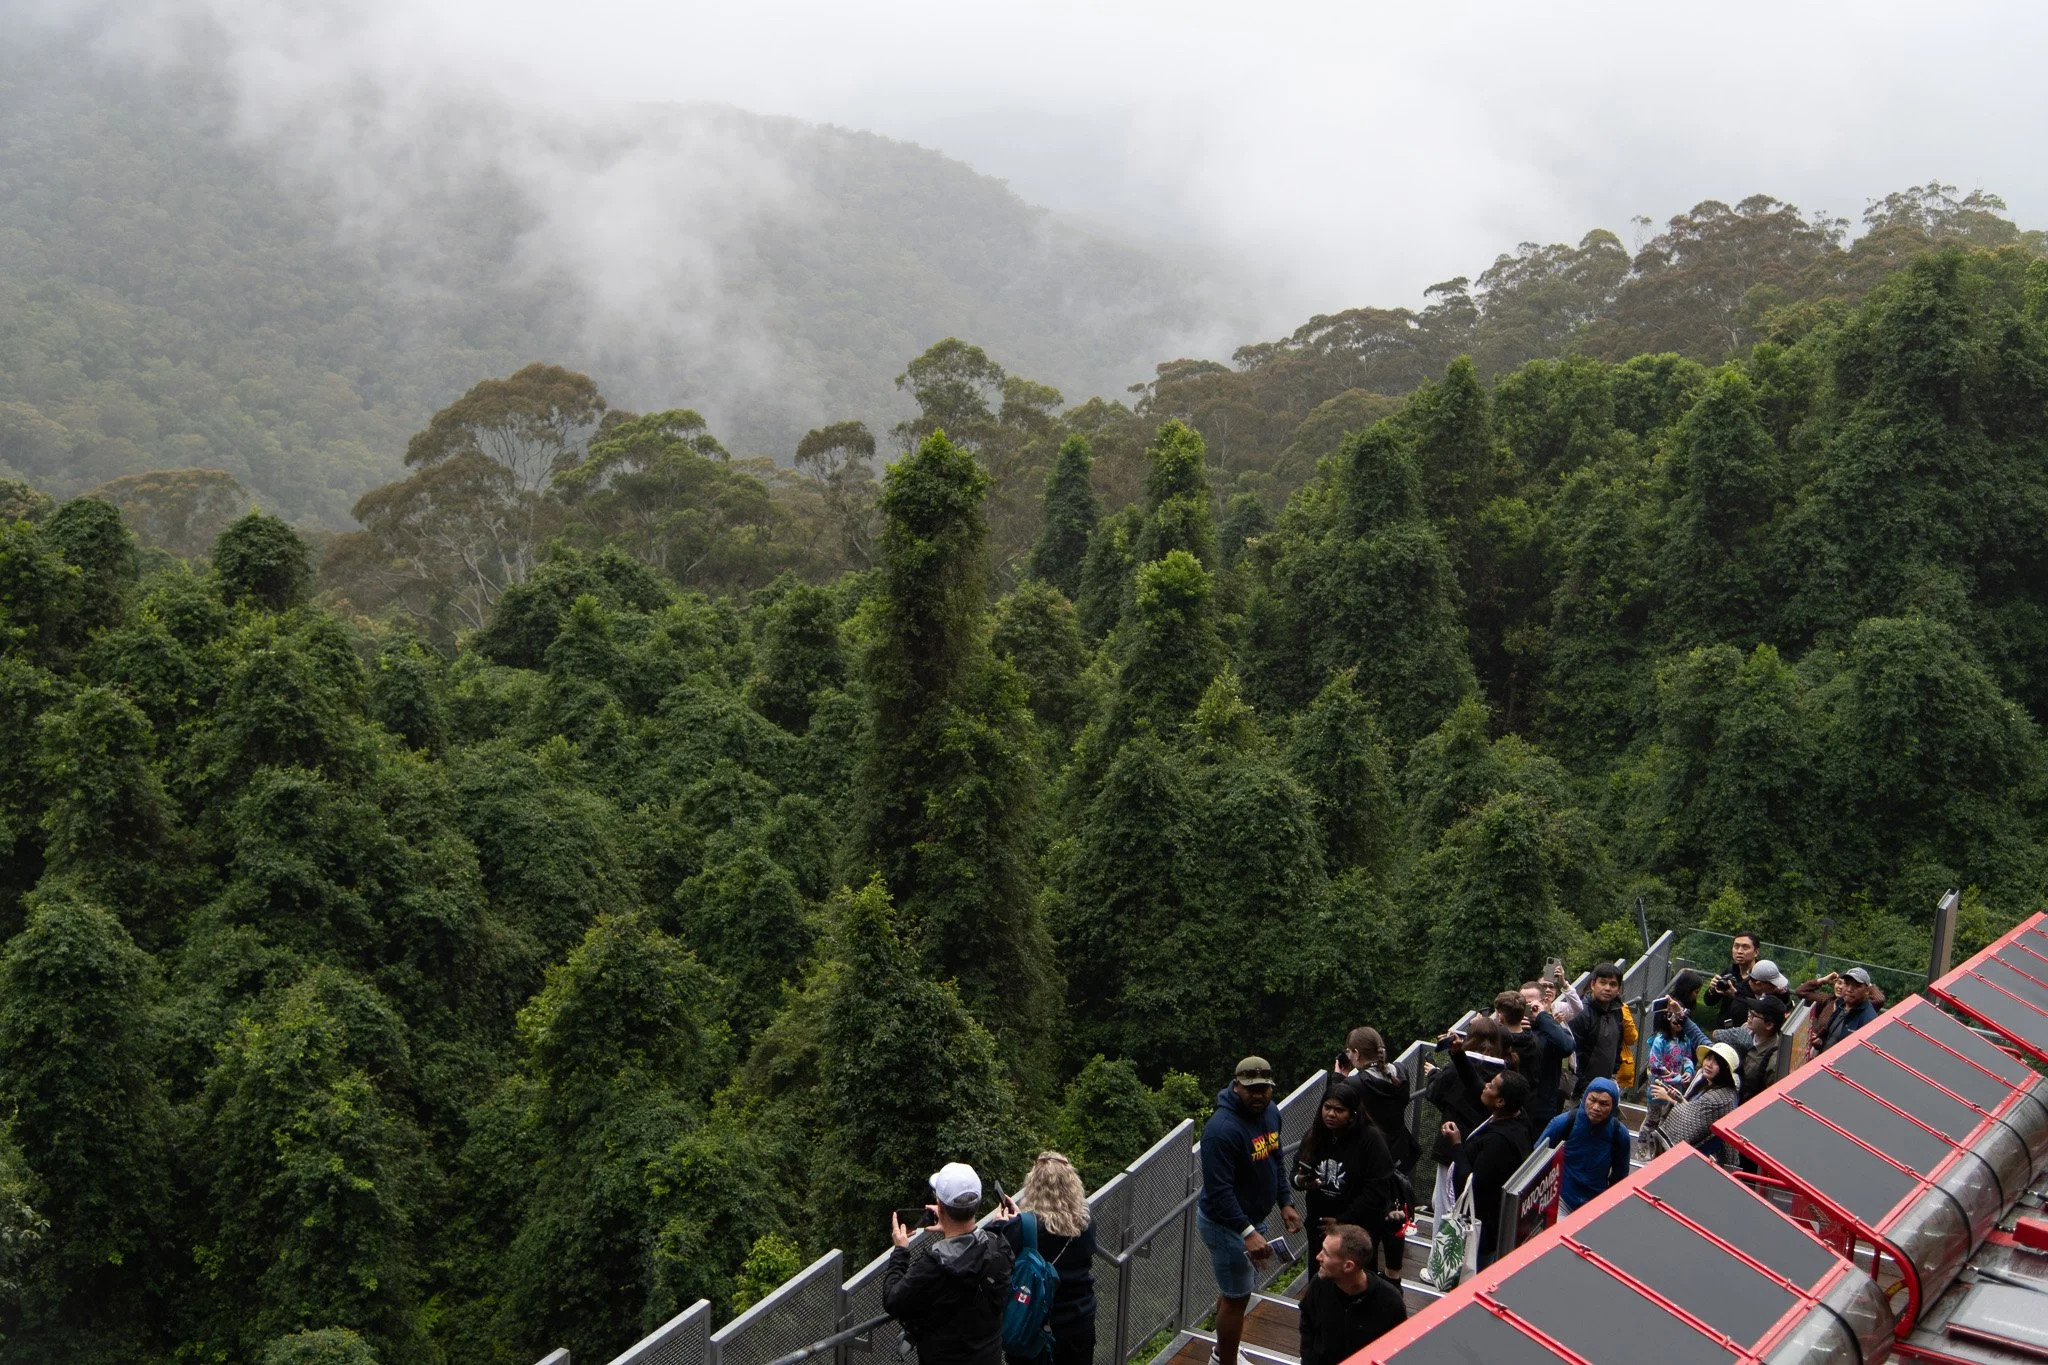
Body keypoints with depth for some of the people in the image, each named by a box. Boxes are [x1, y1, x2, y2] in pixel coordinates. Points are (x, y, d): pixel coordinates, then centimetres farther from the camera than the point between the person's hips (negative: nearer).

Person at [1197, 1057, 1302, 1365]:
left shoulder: (1270, 1112, -2)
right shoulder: (1222, 1129, -31)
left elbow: (1276, 1161, 14)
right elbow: (1218, 1191, -32)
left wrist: (1285, 1202, 8)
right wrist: (1248, 1232, -37)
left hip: (1251, 1218, 9)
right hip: (1225, 1224, -9)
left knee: (1233, 1289, 24)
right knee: (1237, 1296, 3)